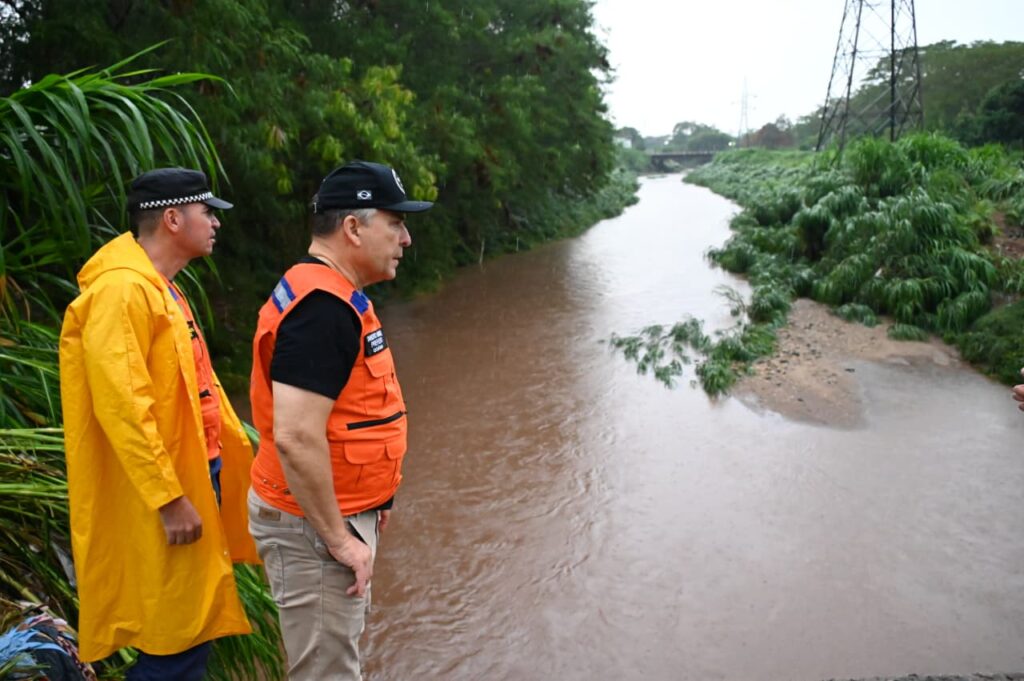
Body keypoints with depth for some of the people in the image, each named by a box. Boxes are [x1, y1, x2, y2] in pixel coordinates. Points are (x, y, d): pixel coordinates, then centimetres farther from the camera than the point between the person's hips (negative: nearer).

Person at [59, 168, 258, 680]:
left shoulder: (161, 290, 14)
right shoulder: (123, 292, -19)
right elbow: (123, 407, -25)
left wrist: (242, 451, 20)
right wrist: (169, 499, -24)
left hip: (194, 478, 10)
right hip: (159, 504, -10)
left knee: (191, 633, 18)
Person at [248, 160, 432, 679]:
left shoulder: (330, 294, 9)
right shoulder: (323, 308, -24)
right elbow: (296, 439, -30)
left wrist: (370, 498, 19)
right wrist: (338, 539, -21)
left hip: (338, 512, 10)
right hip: (315, 525, -10)